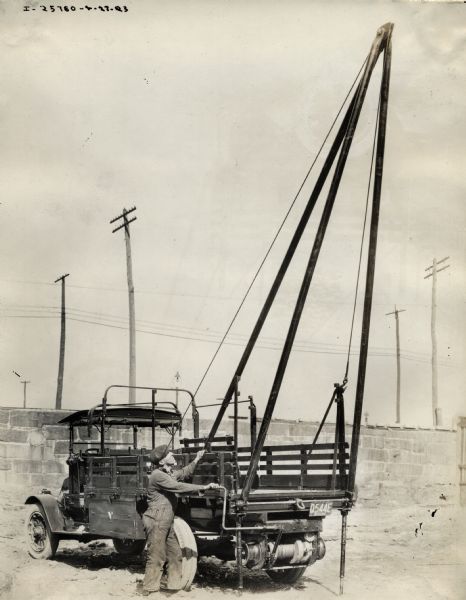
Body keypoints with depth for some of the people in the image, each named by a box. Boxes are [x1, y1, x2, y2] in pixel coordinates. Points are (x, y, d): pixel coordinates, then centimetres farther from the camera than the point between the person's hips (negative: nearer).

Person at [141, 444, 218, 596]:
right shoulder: (158, 475, -17)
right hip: (156, 522, -10)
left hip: (167, 523, 10)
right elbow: (179, 487, -24)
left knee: (175, 555, 12)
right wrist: (204, 487, -23)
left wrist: (196, 460, 21)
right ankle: (149, 591, 0)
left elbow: (183, 473, 33)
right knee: (156, 557, -6)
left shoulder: (170, 474, 15)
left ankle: (174, 586, 21)